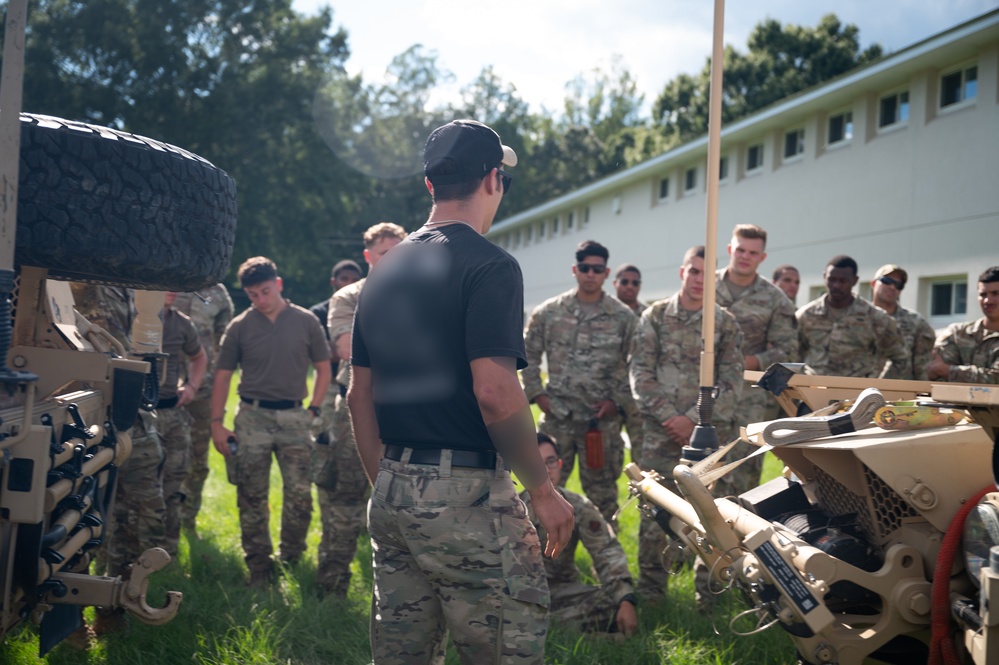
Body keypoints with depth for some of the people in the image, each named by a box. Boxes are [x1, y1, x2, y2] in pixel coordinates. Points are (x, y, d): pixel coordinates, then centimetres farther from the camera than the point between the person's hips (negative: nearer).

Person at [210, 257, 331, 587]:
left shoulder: (305, 321, 2)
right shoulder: (239, 327, 2)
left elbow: (323, 369, 10)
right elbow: (223, 376, 6)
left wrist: (313, 411, 1)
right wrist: (217, 424, 0)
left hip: (294, 417, 0)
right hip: (252, 417, 0)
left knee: (300, 494, -2)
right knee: (251, 497, 4)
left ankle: (291, 558, 18)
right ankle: (258, 565, 17)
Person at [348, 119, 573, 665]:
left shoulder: (383, 272, 13)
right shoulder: (489, 266, -11)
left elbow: (359, 396, 14)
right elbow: (494, 392, -19)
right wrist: (543, 490, -10)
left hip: (392, 492, 8)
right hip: (465, 493, -8)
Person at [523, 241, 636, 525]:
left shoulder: (624, 318, 1)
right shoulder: (547, 312, 4)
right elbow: (528, 357, 10)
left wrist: (618, 400, -5)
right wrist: (536, 393, 1)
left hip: (603, 420, -1)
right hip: (556, 417, 1)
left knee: (601, 491, 8)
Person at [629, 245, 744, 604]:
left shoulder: (726, 323, 5)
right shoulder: (655, 316, 5)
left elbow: (732, 384, 0)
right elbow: (640, 374, 2)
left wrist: (692, 420, -9)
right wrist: (668, 416, -8)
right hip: (662, 431, 0)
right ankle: (650, 590, 12)